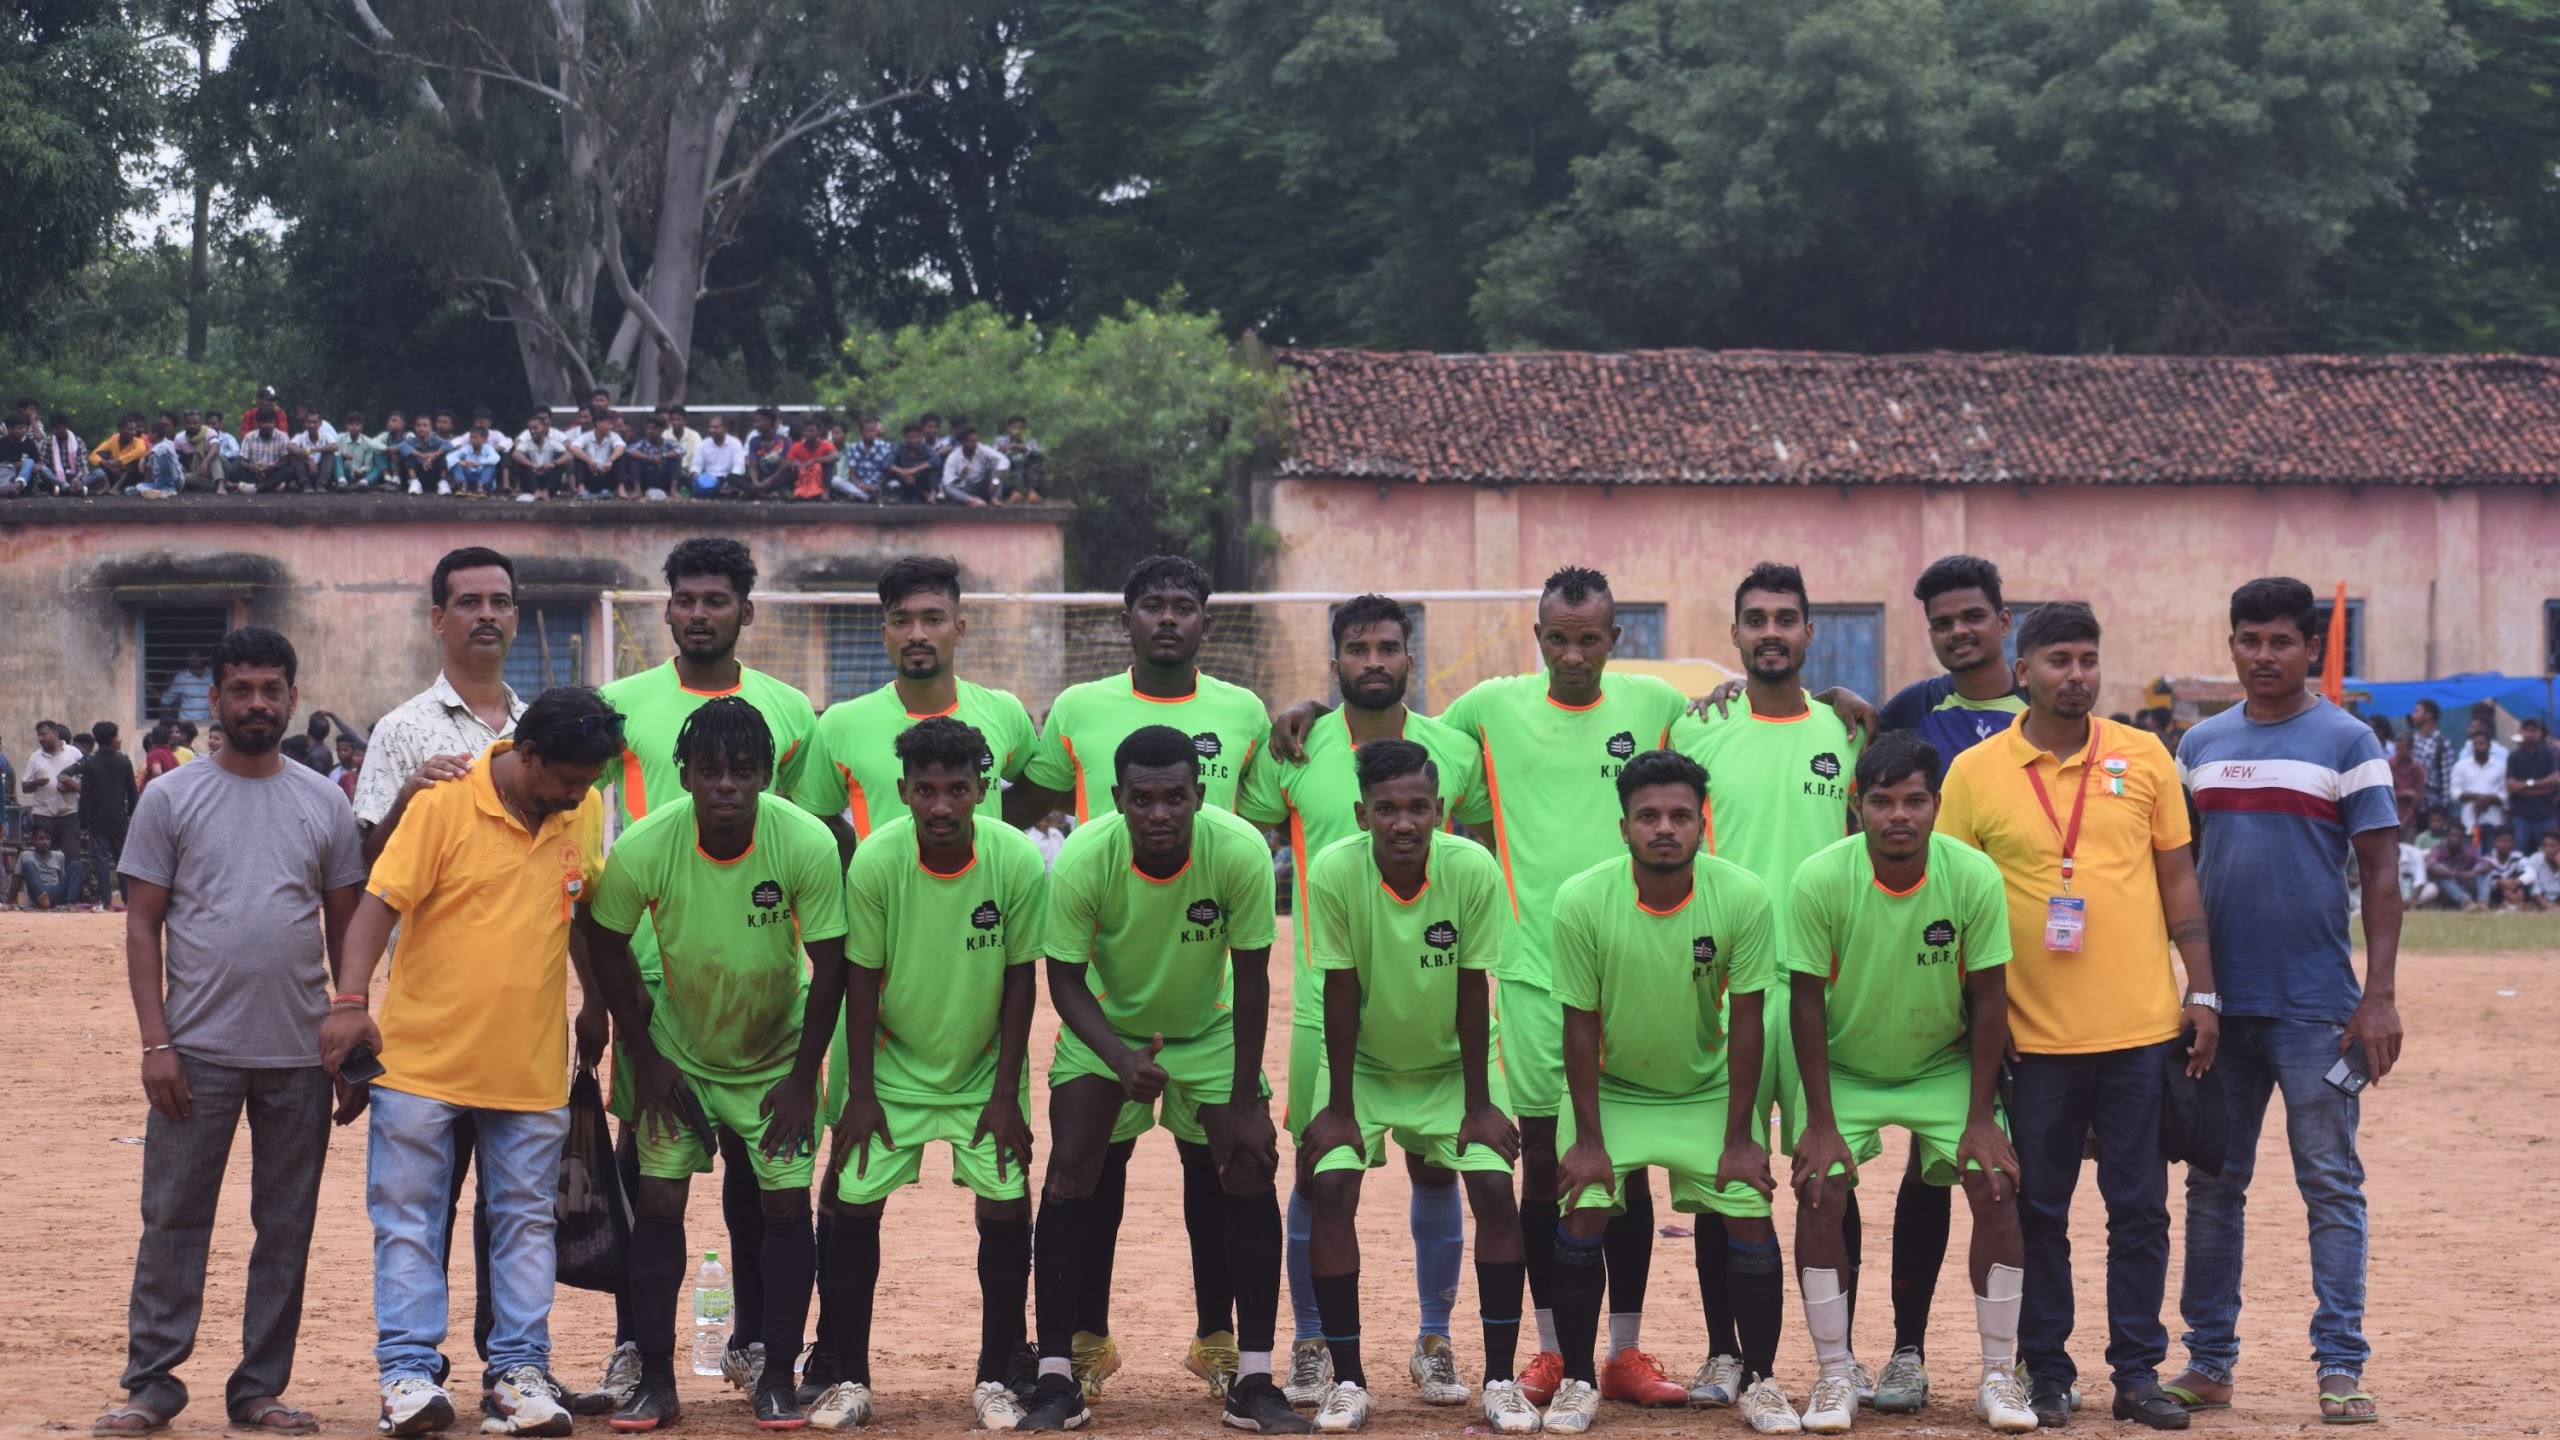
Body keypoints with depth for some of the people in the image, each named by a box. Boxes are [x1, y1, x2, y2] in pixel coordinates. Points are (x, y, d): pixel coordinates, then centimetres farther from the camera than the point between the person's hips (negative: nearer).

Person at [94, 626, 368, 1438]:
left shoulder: (324, 805, 9)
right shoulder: (172, 800, 3)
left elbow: (346, 929, 12)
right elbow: (143, 925, 1)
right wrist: (155, 1041, -8)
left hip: (300, 1055, 2)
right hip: (198, 1051, -2)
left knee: (286, 1227, 6)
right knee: (173, 1219, -1)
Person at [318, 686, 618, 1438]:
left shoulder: (585, 812, 3)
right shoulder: (445, 804, -11)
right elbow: (379, 901, -14)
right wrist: (351, 999, -25)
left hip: (531, 1064, 4)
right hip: (422, 1058, -4)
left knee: (526, 1220, 7)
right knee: (408, 1218, 1)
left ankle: (519, 1372, 12)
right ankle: (409, 1372, 5)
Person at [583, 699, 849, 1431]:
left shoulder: (808, 845, -26)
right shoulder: (643, 848, -25)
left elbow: (829, 965, -16)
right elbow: (608, 945, -7)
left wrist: (804, 1078, -13)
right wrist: (644, 1059, -6)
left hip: (777, 1051, 0)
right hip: (680, 1049, 1)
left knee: (787, 1202, -4)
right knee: (658, 1200, -5)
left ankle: (778, 1376, 8)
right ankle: (655, 1379, 5)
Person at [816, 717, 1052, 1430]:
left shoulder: (1019, 862, -20)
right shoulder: (875, 861, -20)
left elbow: (1020, 980, -9)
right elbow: (862, 980, -10)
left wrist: (1006, 1095, -8)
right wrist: (860, 1096, -8)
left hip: (985, 1067, 0)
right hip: (892, 1063, 0)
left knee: (1007, 1205, -7)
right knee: (853, 1203, -5)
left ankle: (996, 1379, 8)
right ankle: (849, 1378, 8)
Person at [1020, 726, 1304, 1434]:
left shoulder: (1241, 852, -30)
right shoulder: (1082, 859, -30)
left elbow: (1250, 979, -18)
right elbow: (1065, 979, -18)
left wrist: (1245, 1102, -14)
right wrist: (1121, 1060, -35)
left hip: (1208, 1030, 1)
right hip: (1105, 1026, 0)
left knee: (1247, 1169, -9)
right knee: (1071, 1170, -14)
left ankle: (1251, 1377, -1)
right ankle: (1056, 1376, -6)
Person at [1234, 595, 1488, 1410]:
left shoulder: (1456, 753, 3)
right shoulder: (1293, 754, -1)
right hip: (1327, 1000, -1)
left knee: (1435, 1166, 5)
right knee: (1320, 1169, 2)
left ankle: (1435, 1343, 19)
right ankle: (1311, 1348, 15)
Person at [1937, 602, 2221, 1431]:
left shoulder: (2143, 758, 5)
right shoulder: (1975, 773, 0)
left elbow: (2178, 879, 9)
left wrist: (2202, 991, 4)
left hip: (2142, 1027, 1)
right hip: (2034, 1034, -1)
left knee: (2139, 1208, 5)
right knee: (2038, 1212, 6)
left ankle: (2138, 1371, 13)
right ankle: (2046, 1373, 16)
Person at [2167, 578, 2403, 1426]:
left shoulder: (2347, 742, -2)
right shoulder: (2200, 744, 10)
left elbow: (2381, 873, -5)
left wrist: (2380, 996, -12)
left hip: (2316, 1006, -4)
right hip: (2219, 1002, 4)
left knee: (2331, 1186, -1)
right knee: (2212, 1186, 8)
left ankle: (2340, 1365, 3)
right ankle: (2209, 1360, 16)